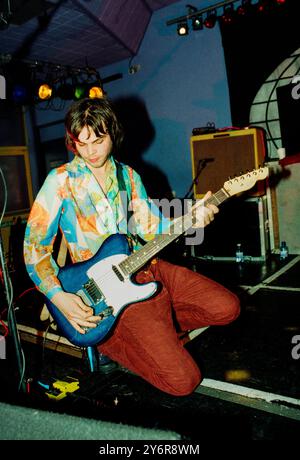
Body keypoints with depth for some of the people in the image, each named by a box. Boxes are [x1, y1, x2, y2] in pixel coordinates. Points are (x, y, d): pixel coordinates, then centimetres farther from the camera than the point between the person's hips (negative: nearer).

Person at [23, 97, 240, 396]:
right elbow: (34, 246, -4)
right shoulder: (60, 181, -7)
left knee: (227, 308, -2)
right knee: (182, 380, -13)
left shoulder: (128, 176, 10)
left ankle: (159, 326, 14)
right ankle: (105, 336, 8)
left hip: (146, 267, 6)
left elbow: (151, 226, 7)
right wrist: (59, 297, -16)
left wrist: (190, 218, -12)